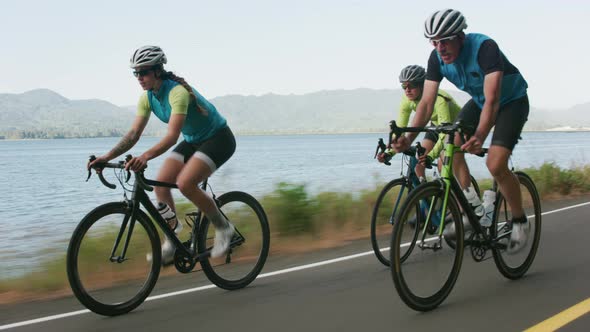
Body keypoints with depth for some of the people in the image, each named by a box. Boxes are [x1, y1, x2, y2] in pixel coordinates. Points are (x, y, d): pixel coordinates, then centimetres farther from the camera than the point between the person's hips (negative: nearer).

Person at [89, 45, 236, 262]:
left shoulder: (177, 92, -29)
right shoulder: (147, 98, -4)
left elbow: (172, 136, -39)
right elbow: (134, 133, -6)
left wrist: (146, 156, -54)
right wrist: (107, 156, -19)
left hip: (218, 138, -8)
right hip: (193, 141, 8)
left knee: (185, 183, -27)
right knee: (160, 183, -8)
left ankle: (223, 228, -7)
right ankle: (171, 241, 7)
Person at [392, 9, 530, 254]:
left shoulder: (485, 47, -35)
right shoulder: (437, 58, -18)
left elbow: (492, 99, -43)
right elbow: (427, 102, -20)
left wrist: (479, 137, -57)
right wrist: (409, 137, -35)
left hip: (512, 101, -6)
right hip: (479, 101, 6)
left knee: (495, 165, -21)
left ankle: (520, 222, 1)